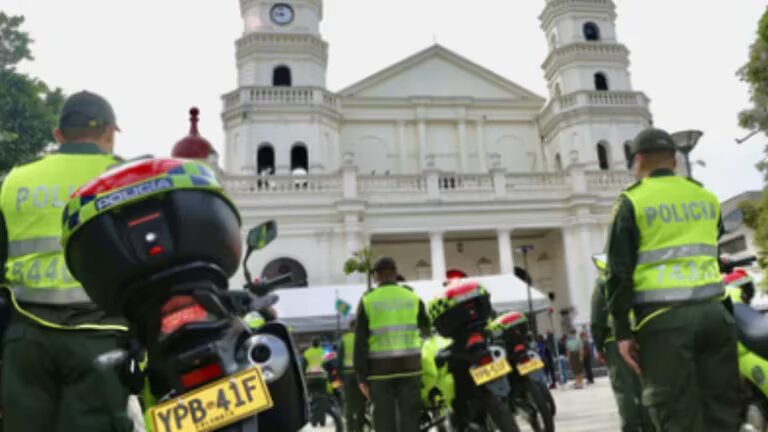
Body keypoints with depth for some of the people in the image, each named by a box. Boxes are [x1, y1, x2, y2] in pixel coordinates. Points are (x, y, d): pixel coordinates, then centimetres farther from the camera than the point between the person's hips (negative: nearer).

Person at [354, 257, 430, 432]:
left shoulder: (367, 301, -2)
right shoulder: (413, 298, 3)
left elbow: (360, 342, -5)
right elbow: (426, 331, 16)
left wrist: (362, 377, -1)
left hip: (380, 368, -1)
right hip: (409, 366, 1)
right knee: (410, 418, 7)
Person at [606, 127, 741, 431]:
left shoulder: (633, 202, -2)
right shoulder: (707, 197, 15)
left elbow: (620, 271, -6)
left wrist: (622, 331, -3)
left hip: (664, 318, -5)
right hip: (712, 311, 5)